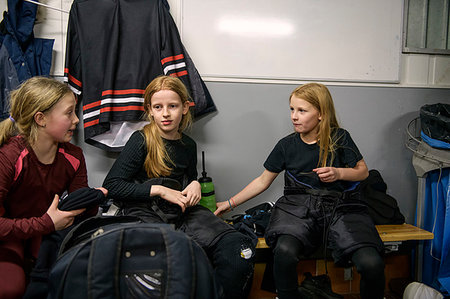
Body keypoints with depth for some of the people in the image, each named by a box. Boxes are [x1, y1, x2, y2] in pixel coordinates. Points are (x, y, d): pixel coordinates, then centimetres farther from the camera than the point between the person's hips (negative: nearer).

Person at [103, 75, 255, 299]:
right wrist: (159, 190, -12)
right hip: (142, 212, -4)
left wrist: (195, 184, 6)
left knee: (239, 249, -21)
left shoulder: (188, 146, 12)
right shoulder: (141, 140, -2)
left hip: (180, 212, 5)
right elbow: (111, 185, -8)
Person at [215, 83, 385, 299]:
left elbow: (363, 171, 13)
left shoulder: (339, 138, 5)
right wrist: (230, 203, 15)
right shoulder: (287, 145, 8)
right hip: (299, 205, 0)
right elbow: (263, 181, 15)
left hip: (340, 205, 0)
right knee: (284, 251, -33)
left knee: (371, 264, -25)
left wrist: (338, 173, -8)